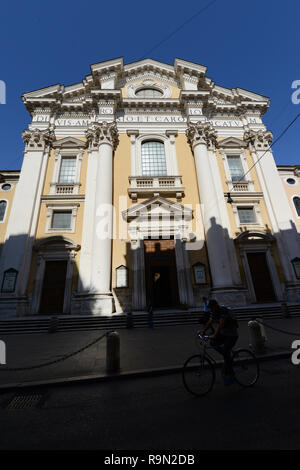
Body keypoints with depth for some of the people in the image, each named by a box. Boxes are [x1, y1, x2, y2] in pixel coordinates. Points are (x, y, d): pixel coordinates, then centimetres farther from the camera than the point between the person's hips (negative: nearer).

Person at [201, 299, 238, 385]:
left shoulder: (224, 311, -25)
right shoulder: (214, 312, 0)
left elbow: (221, 324, -35)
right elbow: (209, 322, 2)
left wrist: (214, 335, -42)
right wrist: (203, 332, -5)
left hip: (232, 335, -7)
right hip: (223, 333, 7)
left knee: (226, 352, -14)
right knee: (213, 342, -10)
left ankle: (229, 375, 4)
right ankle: (229, 355, 10)